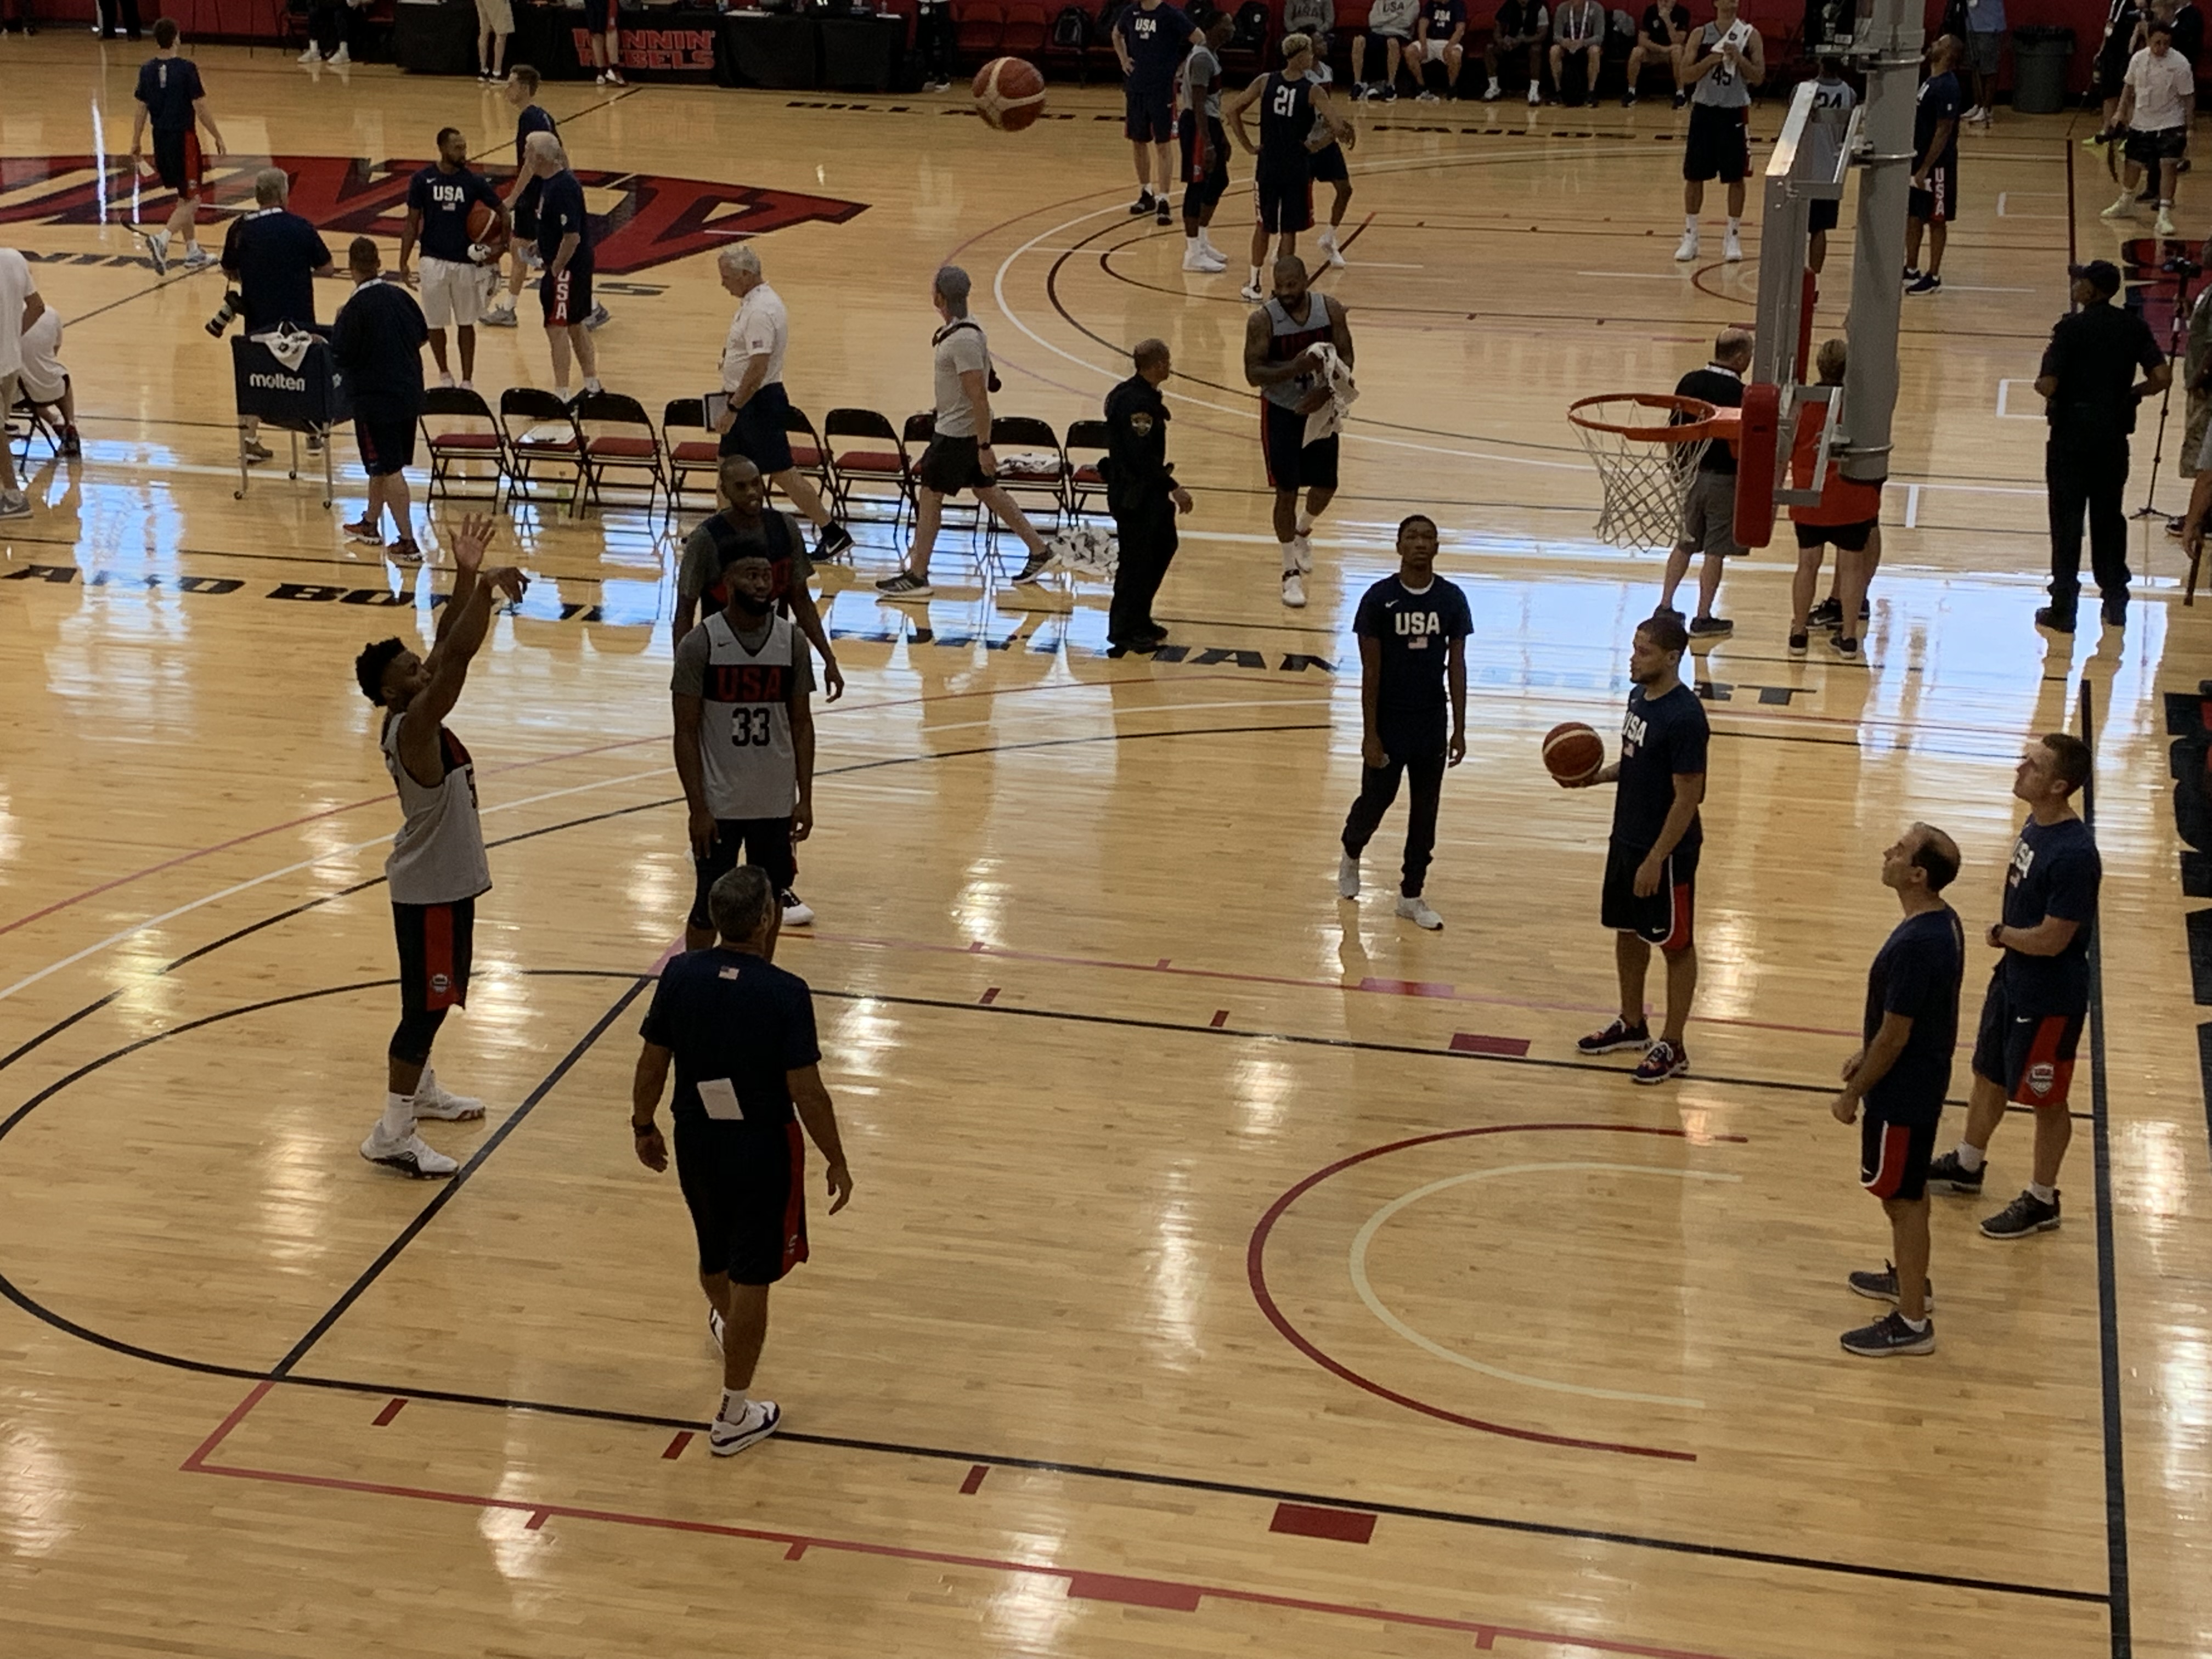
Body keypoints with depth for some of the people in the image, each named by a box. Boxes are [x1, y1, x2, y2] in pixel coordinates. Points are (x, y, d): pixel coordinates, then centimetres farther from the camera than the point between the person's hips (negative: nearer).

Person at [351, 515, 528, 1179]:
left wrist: (466, 577, -7)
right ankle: (391, 1134, 2)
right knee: (426, 1003, -4)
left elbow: (446, 648, 4)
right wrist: (487, 588, -38)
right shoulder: (413, 727, -25)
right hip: (430, 889, -10)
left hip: (447, 879, 10)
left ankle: (420, 1089, 42)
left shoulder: (420, 716, 0)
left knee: (433, 996, 24)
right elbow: (457, 658, -37)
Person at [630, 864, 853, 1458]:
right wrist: (836, 1161, -7)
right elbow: (806, 1091, -19)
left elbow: (652, 1063, -1)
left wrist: (643, 1126, 15)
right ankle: (734, 1415, 14)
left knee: (715, 1256, 29)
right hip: (762, 1148, -5)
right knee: (751, 1278, 6)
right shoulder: (785, 994, -22)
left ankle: (727, 1328, 59)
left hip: (695, 1141, 5)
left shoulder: (679, 975, -9)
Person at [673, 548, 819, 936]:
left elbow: (801, 724, 5)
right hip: (719, 805, -3)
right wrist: (698, 809, -13)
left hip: (776, 804, 3)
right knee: (710, 908, 5)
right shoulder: (700, 644, -11)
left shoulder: (792, 642, -2)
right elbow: (686, 733, -9)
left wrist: (805, 799, 0)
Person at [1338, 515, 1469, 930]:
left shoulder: (1452, 599, -4)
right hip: (1389, 723, -2)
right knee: (1375, 802, 11)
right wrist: (1369, 734, -11)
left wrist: (1459, 729, -1)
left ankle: (1411, 895, 22)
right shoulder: (1379, 599, -12)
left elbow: (1456, 666, 1)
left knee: (1425, 813, 9)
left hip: (1432, 724, 2)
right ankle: (1351, 855, 42)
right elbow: (1370, 671, -10)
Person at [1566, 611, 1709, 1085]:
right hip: (1626, 839, 9)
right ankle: (1631, 1024, 38)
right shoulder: (1639, 696, 3)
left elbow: (1688, 796, -23)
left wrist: (1656, 859, -22)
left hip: (1667, 851, -9)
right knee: (1627, 930, 21)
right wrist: (1597, 776, 0)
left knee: (1675, 944, 5)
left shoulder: (1685, 717, -25)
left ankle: (1672, 1047, 15)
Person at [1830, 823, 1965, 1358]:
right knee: (1908, 1191, 26)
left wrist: (1853, 1094, -14)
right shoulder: (1943, 922, -1)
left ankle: (1912, 1322, 12)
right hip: (1923, 1078, 10)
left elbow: (1894, 1036, -25)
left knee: (1902, 1197, 2)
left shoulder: (1914, 946, -31)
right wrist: (1865, 1055, 20)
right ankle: (1908, 1277, 45)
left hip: (1903, 1092, -10)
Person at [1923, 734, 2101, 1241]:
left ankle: (2041, 1201, 27)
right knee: (1988, 1076, 25)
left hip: (2049, 997, -9)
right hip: (2012, 977, 9)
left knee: (2046, 1100, 10)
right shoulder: (2036, 825, -2)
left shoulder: (2074, 854, -31)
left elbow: (2050, 940, -28)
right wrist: (2006, 938, -2)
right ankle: (1967, 1166, 46)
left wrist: (2002, 935, -11)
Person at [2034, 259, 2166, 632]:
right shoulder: (2134, 327, 1)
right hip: (2113, 433, 4)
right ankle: (2115, 600, 21)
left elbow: (2048, 386, -19)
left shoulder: (2071, 327, -13)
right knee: (2109, 517, 16)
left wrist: (2042, 386, 4)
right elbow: (2161, 377, -6)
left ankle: (2063, 608, 2)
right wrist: (2130, 392, 10)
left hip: (2072, 433, -4)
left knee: (2067, 520, 2)